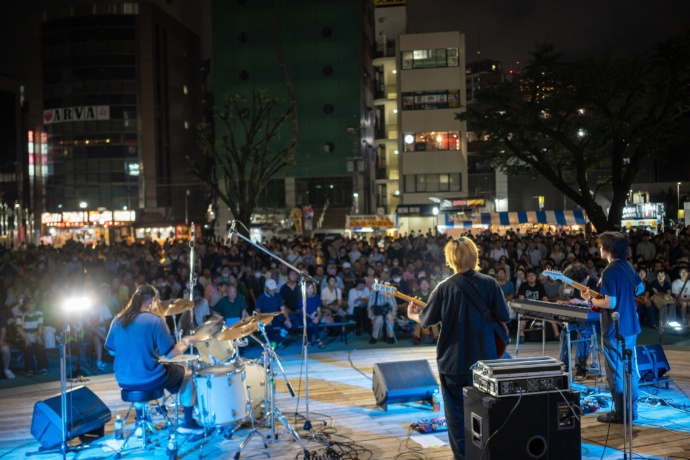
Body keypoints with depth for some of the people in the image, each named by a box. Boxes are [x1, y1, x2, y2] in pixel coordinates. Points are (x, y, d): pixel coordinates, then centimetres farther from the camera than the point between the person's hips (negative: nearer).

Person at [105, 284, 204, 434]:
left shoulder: (118, 320, 2)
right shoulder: (155, 320, -14)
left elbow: (112, 351, 11)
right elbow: (171, 353, -14)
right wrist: (186, 342, 4)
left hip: (123, 381, 6)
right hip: (149, 379, -6)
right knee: (188, 373, 17)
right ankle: (188, 423, 23)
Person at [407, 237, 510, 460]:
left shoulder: (444, 287, -10)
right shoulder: (489, 283, -8)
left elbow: (427, 319, 0)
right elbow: (504, 316, -3)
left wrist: (414, 316, 21)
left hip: (452, 359, -1)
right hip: (483, 358, 2)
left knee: (456, 410, 10)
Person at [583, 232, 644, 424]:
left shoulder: (609, 272, -21)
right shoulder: (628, 266, 6)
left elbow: (610, 303, -24)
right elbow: (640, 288, 18)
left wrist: (590, 300, -10)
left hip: (615, 330, -9)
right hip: (631, 326, 9)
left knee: (615, 372, 1)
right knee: (630, 370, 16)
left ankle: (620, 413, 7)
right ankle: (631, 410, 24)